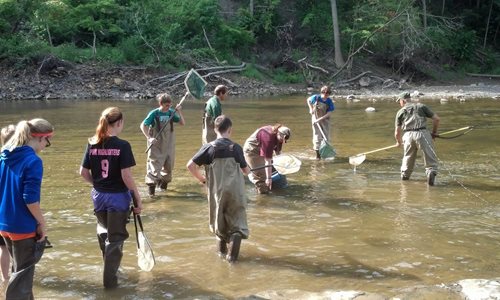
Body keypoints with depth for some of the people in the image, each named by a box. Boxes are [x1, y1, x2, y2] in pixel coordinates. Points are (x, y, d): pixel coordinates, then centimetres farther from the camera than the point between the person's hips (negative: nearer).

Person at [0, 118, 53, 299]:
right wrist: (42, 223, -11)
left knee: (19, 269, 22)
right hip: (23, 226, -8)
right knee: (23, 273, 4)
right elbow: (30, 199, -22)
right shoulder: (33, 161, -19)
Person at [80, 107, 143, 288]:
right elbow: (126, 176, -19)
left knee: (103, 230, 28)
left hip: (98, 196, 5)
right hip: (118, 196, -5)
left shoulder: (92, 144, -2)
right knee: (115, 237, 9)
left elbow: (83, 172, 2)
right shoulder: (122, 145, -16)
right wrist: (138, 198, -9)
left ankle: (110, 265, 44)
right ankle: (109, 279, 16)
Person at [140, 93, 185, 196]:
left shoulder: (171, 113, 0)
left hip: (169, 144, 5)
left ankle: (163, 182, 32)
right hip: (156, 144, -5)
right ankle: (151, 185, -2)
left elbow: (182, 123, 1)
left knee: (169, 164, 12)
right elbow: (143, 126, -10)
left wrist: (179, 112, -14)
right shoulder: (154, 113, -12)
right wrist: (149, 138, -21)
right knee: (155, 164, -8)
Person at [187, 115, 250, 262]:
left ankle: (222, 250, 35)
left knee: (219, 221, 21)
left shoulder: (209, 147, -5)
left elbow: (190, 165, -8)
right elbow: (246, 171, 4)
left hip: (217, 191, 1)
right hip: (236, 192, -1)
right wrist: (247, 169, 27)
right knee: (237, 223, 7)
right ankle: (232, 255, -6)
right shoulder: (236, 148, -4)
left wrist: (201, 178, 6)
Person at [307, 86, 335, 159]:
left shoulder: (329, 101, -14)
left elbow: (329, 113, -15)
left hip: (325, 120, 2)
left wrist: (320, 119, -23)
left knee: (326, 136, 6)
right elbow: (308, 100, 6)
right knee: (317, 136, -4)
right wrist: (311, 109, -5)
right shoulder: (316, 97, -15)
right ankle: (318, 155, 2)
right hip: (315, 118, -2)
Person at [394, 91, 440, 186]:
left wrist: (399, 142, 40)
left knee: (408, 157, 22)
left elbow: (397, 132, 20)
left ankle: (405, 175, 32)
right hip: (422, 133, -2)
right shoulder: (421, 106, 19)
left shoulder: (400, 112, 20)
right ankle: (431, 172, -21)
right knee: (430, 157, 0)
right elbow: (436, 119, 12)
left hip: (408, 135, 2)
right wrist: (434, 132, 26)